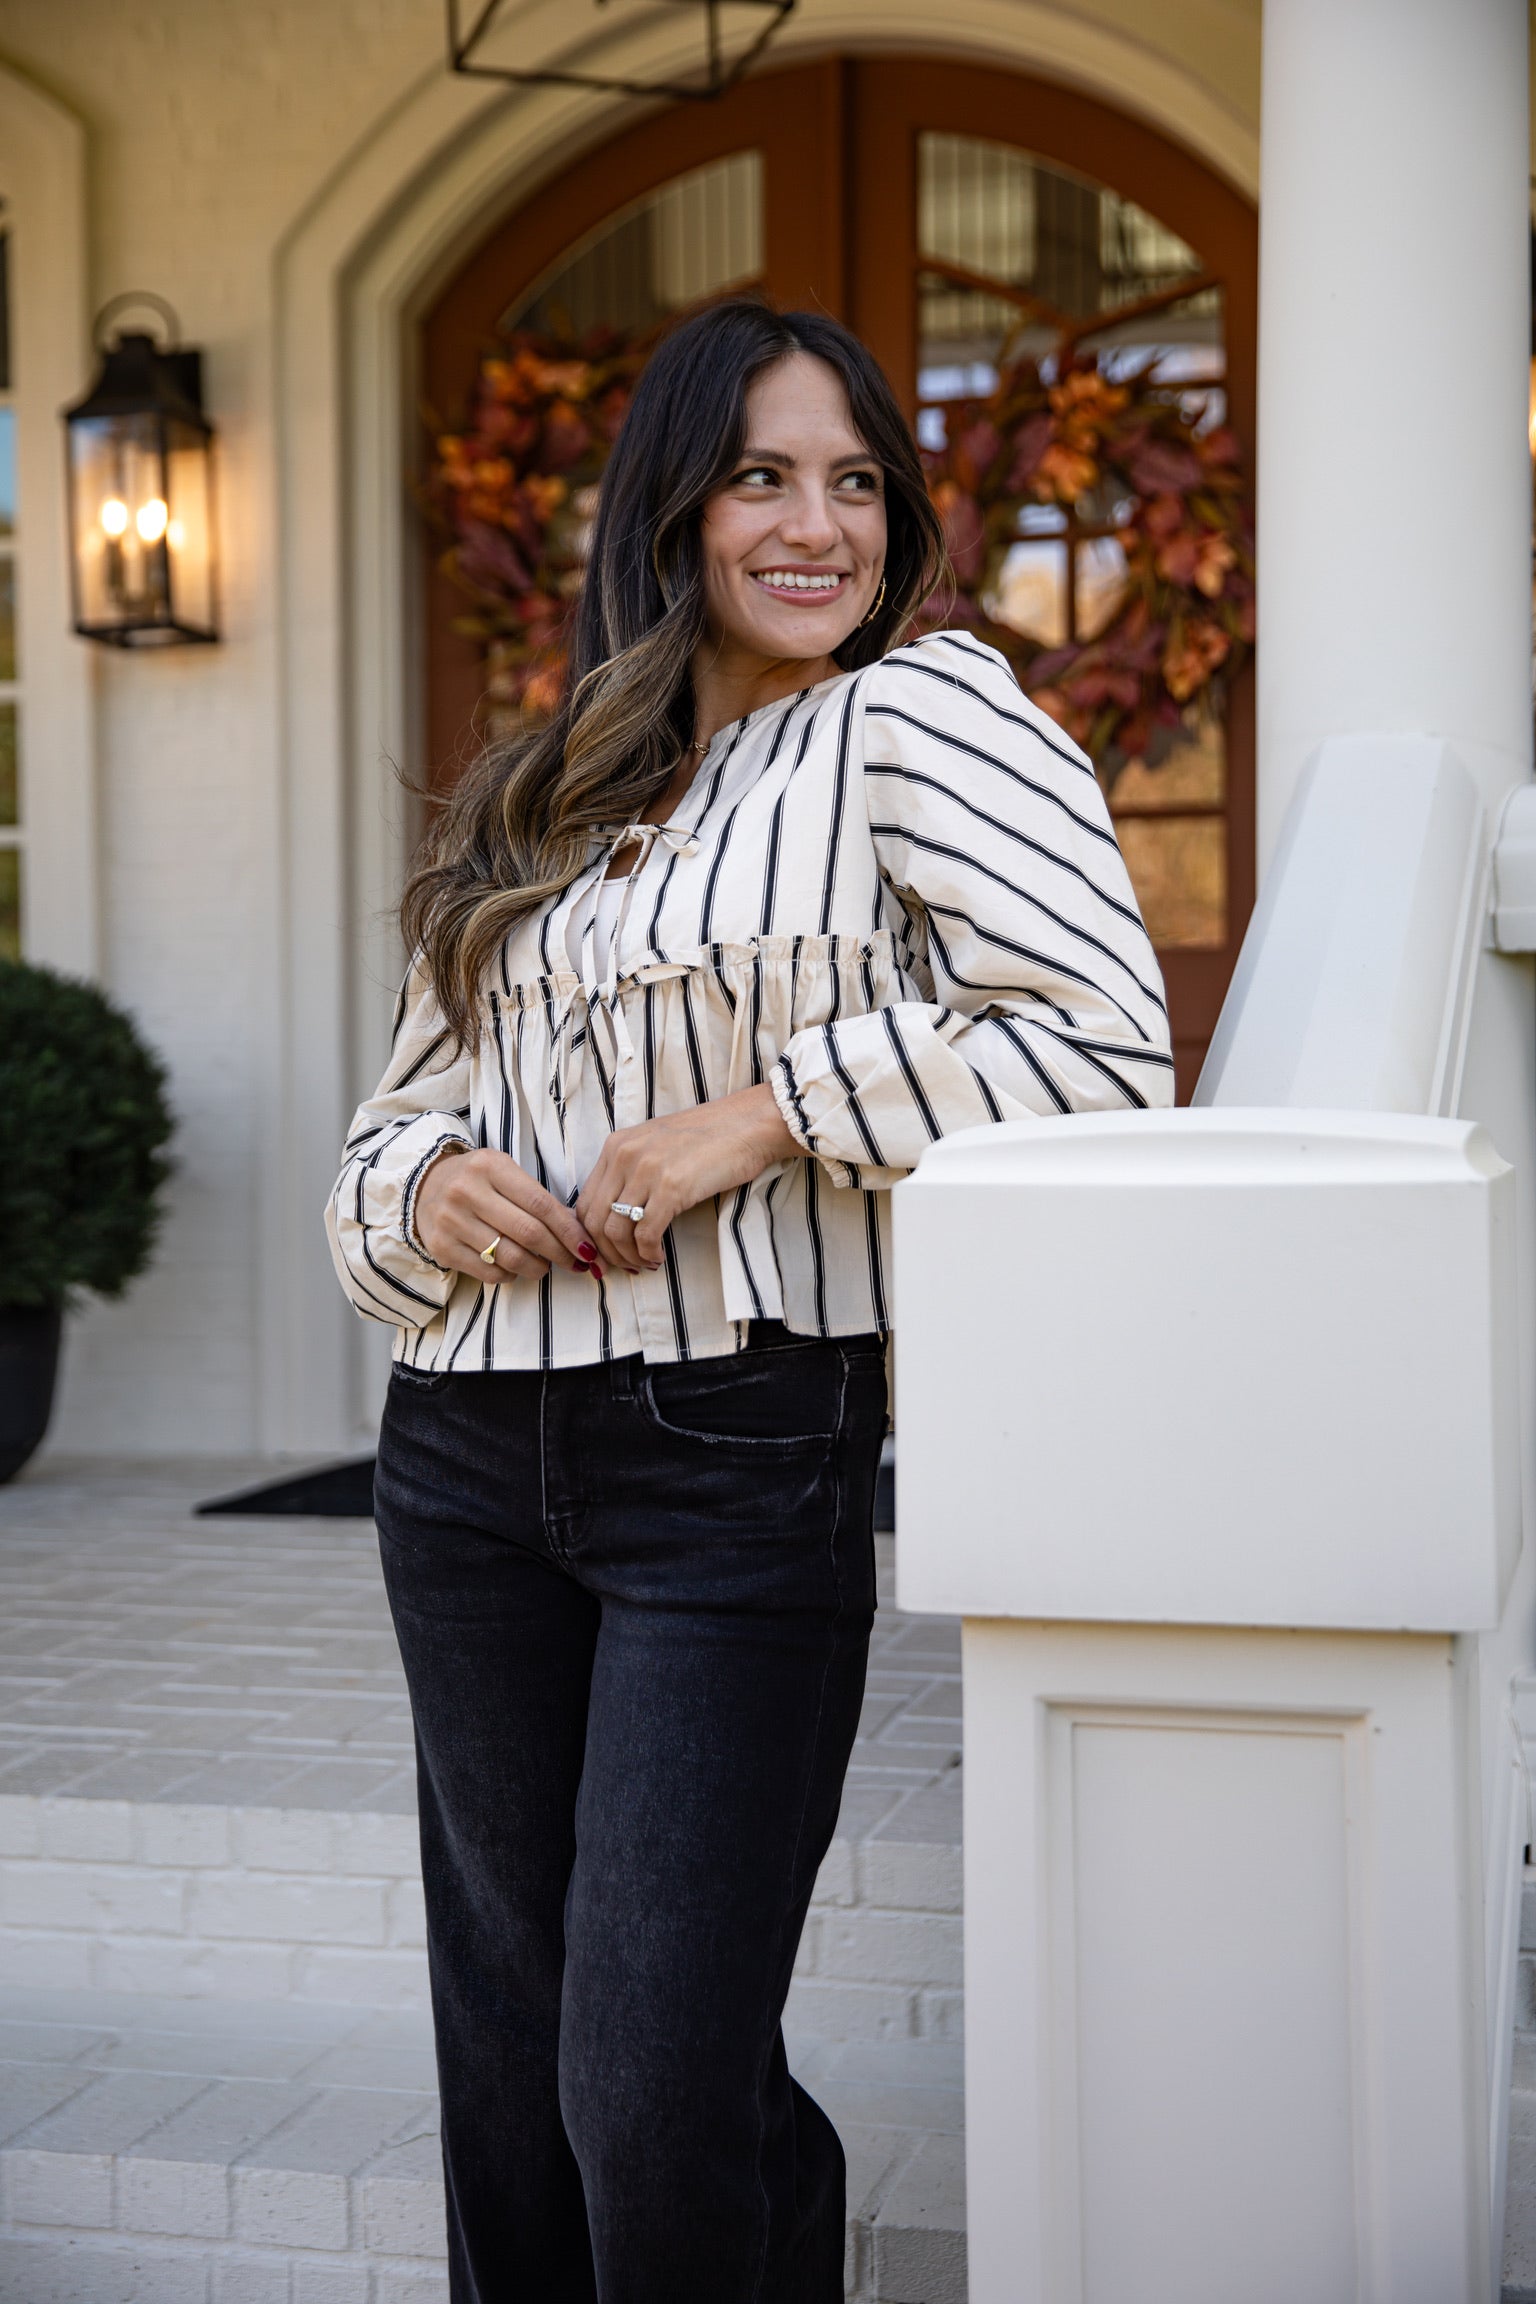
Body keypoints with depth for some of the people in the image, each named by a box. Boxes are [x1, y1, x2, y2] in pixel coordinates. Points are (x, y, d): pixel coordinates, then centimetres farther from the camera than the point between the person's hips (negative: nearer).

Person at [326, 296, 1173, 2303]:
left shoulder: (921, 713, -2)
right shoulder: (541, 802, 15)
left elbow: (1103, 1039, -14)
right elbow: (396, 1121, 16)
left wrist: (753, 1115, -16)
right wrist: (427, 1190, -7)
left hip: (738, 1457, -6)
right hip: (470, 1461, 6)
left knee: (655, 2095, -6)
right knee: (512, 2055, 17)